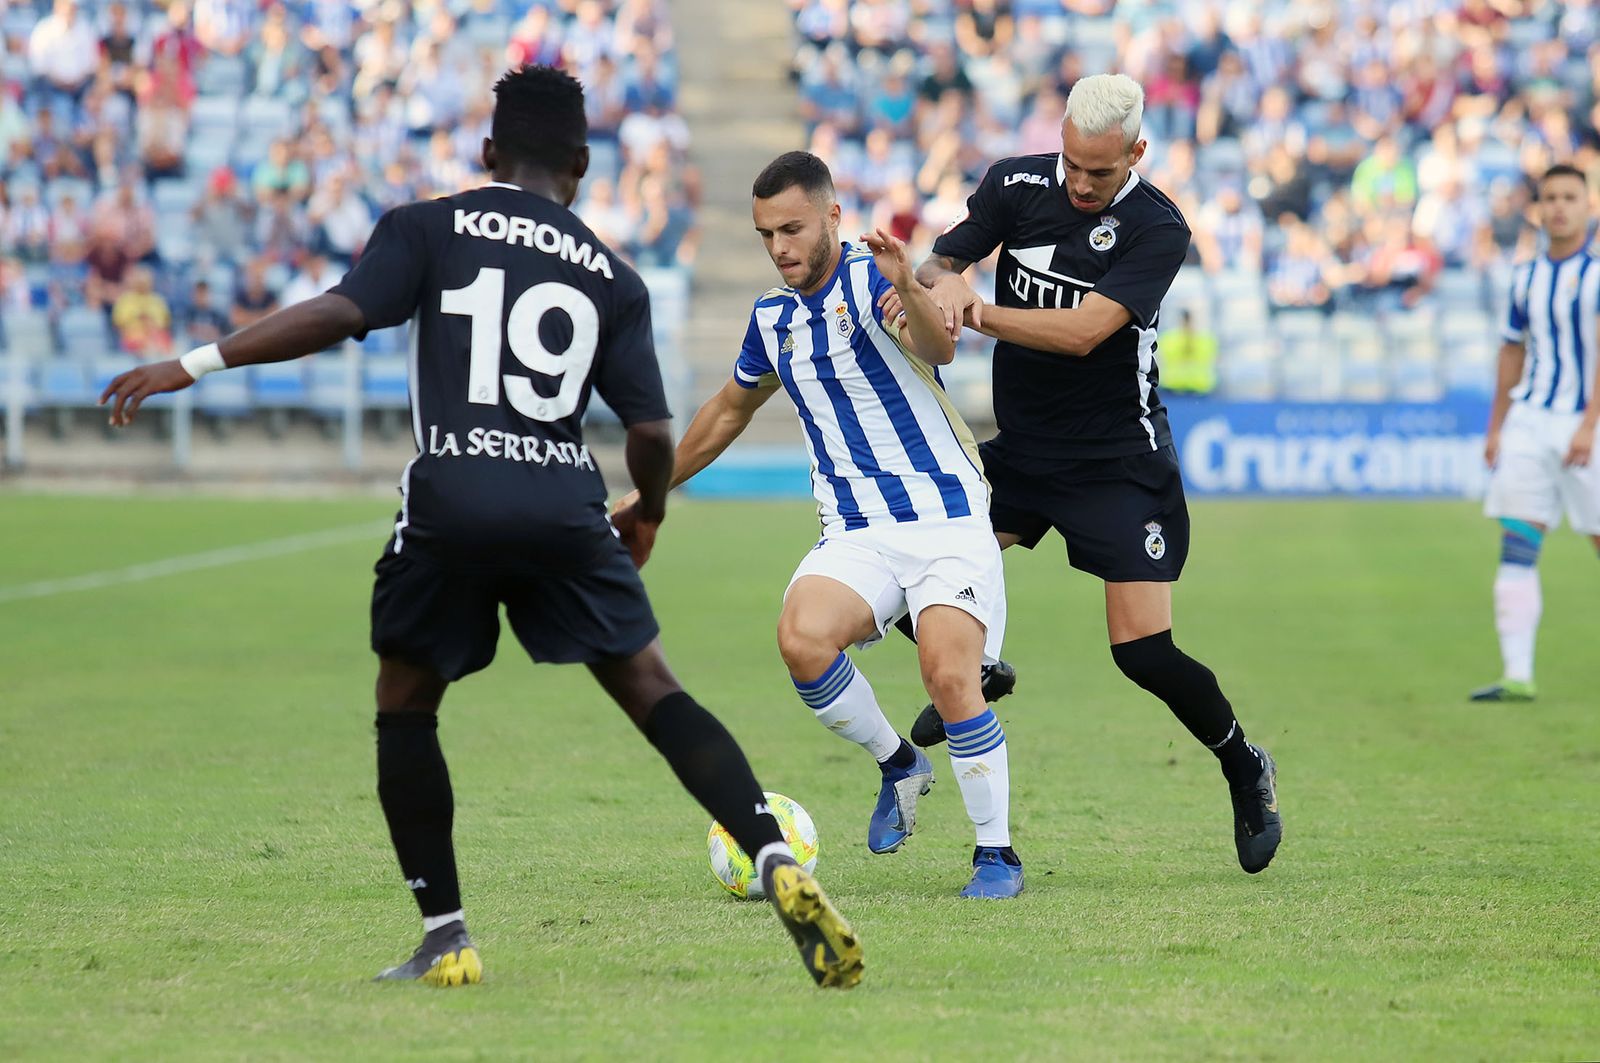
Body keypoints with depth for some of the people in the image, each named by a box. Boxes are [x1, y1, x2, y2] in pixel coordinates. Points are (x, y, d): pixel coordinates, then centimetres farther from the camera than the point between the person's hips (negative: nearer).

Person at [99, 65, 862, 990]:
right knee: (651, 689, 7)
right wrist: (649, 515, 28)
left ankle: (447, 939, 11)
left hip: (450, 505, -1)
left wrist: (192, 365, -4)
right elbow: (652, 432, 8)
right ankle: (779, 864, -12)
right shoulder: (612, 278, 14)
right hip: (567, 512, 1)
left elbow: (338, 314, -7)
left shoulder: (430, 229, 7)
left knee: (406, 704, 16)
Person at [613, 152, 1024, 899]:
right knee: (802, 638, -25)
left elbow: (938, 347, -31)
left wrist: (908, 290, -52)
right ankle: (897, 765, 0)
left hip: (947, 521, -5)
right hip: (855, 534, 5)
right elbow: (730, 409, 30)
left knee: (949, 676, -24)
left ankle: (996, 852, -5)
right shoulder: (772, 317, 11)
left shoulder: (870, 280, -9)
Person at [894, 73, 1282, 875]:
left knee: (1143, 650, -10)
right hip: (1017, 448, 4)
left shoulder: (1158, 231, -17)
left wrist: (973, 314, -32)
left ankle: (1244, 766, 17)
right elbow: (938, 263, 1)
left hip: (1119, 463, -4)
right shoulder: (1016, 185, -3)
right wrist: (946, 282, -24)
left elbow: (1084, 330, -26)